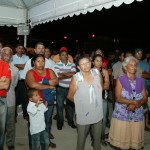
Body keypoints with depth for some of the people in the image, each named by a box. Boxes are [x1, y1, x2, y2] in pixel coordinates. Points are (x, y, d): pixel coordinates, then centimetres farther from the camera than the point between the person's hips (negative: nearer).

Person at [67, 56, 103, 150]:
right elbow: (70, 96, -7)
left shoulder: (97, 75, -8)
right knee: (81, 138, 17)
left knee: (97, 137, 23)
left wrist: (96, 100, 5)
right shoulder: (76, 79, -18)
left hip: (97, 113, 3)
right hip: (83, 114, -3)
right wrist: (80, 102, 3)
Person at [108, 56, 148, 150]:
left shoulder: (140, 81, 7)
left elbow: (145, 98, 3)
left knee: (134, 140, 10)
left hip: (137, 115, 3)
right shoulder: (120, 79, -4)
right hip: (122, 115, -3)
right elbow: (118, 98, -12)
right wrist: (134, 101, -15)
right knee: (119, 139, 4)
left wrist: (135, 105, -14)